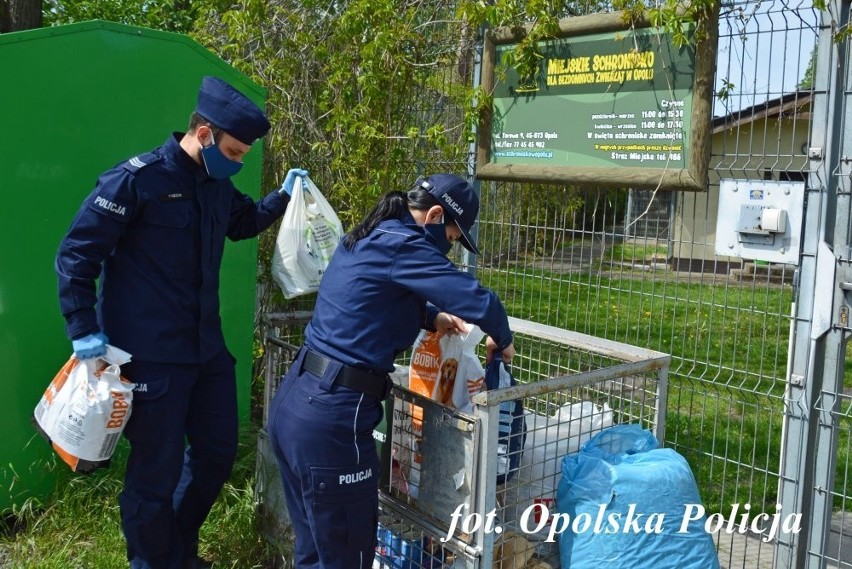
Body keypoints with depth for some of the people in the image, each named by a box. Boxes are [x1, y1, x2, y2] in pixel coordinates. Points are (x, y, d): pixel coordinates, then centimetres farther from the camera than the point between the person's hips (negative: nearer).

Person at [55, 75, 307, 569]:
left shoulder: (219, 185, 7)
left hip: (207, 347, 8)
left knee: (218, 452, 18)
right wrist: (84, 330, -16)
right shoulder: (136, 180, -15)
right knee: (157, 471, 3)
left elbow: (244, 222, 30)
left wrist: (283, 196, 13)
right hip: (151, 355, -8)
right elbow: (76, 254, -12)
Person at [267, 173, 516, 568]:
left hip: (293, 403, 10)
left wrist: (433, 318, 22)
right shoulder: (401, 244, -13)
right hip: (331, 416, -10)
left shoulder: (366, 239, 15)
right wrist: (502, 343, 0)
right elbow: (478, 301, -20)